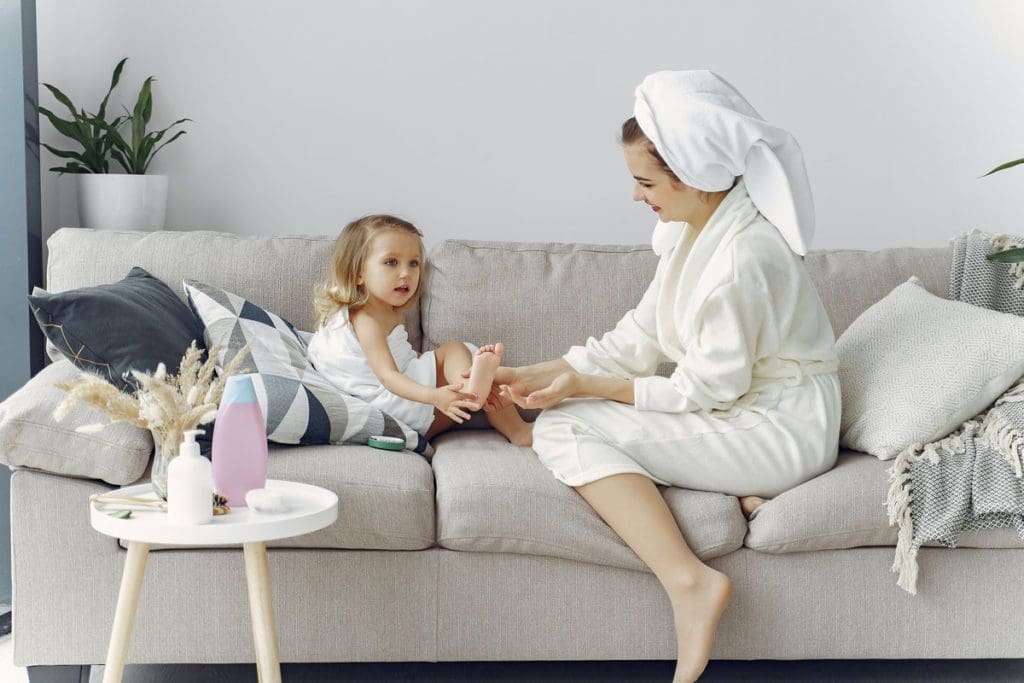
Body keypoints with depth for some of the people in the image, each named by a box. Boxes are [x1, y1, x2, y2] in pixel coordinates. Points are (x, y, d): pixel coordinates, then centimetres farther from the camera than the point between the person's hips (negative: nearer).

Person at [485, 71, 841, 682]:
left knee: (565, 430, -18)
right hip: (736, 411, 10)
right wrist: (538, 375, 2)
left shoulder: (743, 254, -23)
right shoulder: (696, 231, 6)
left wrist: (586, 388, -12)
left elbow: (708, 389, -19)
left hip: (779, 430, -10)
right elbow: (638, 338, 9)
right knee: (564, 424, 0)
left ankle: (689, 580, -27)